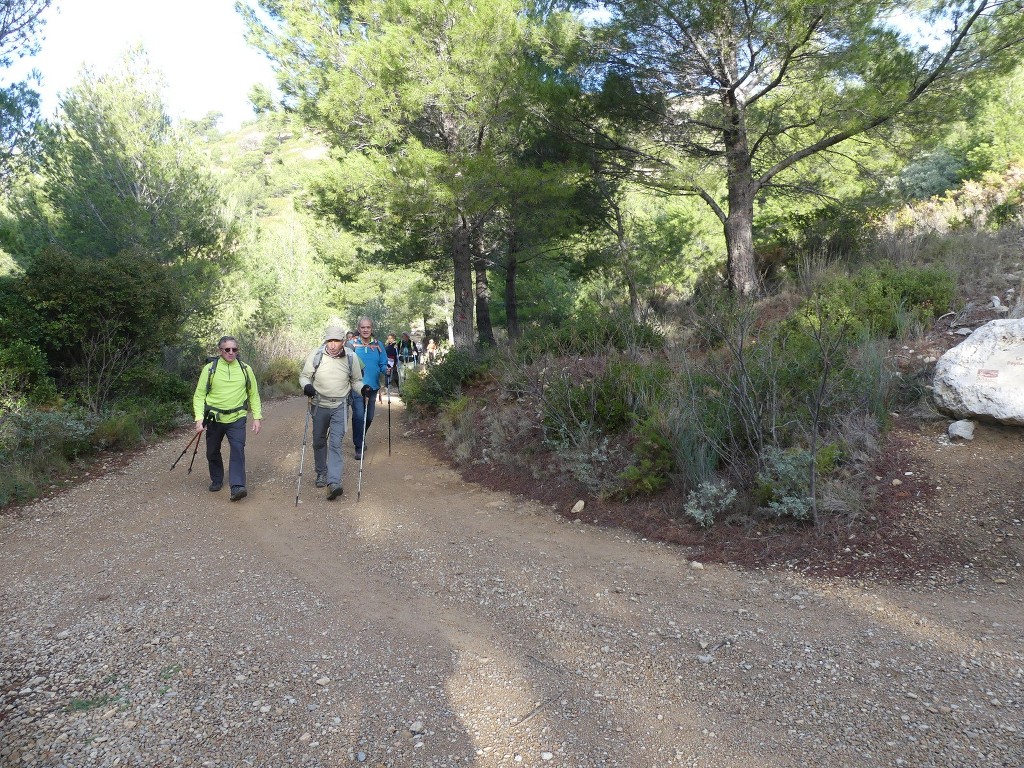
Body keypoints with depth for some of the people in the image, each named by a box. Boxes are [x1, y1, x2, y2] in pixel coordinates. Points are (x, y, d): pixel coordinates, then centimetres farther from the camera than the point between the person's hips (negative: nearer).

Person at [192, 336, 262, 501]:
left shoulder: (245, 369, 0)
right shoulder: (210, 369, -5)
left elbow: (253, 394, 8)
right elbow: (199, 395, -3)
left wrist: (257, 417, 0)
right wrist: (199, 418, -14)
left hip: (237, 419, -1)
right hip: (214, 419, 1)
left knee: (238, 449, -16)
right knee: (213, 452, 14)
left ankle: (237, 487, -17)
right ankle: (216, 480, 36)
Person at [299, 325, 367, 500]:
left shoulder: (351, 358, -4)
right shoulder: (316, 355, -7)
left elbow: (355, 380, 9)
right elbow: (304, 375, 2)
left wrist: (362, 388, -13)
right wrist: (306, 386, -20)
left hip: (340, 407, -1)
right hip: (319, 405, 2)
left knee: (336, 443, -11)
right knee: (319, 441, 16)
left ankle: (334, 482, -17)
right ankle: (321, 473, 37)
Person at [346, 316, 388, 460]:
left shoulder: (378, 345, 4)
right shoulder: (352, 344, -4)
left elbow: (383, 364, 5)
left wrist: (386, 369, -16)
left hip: (372, 387, 4)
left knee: (369, 417, 14)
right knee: (359, 415, -13)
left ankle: (360, 437, 42)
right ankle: (359, 447, 0)